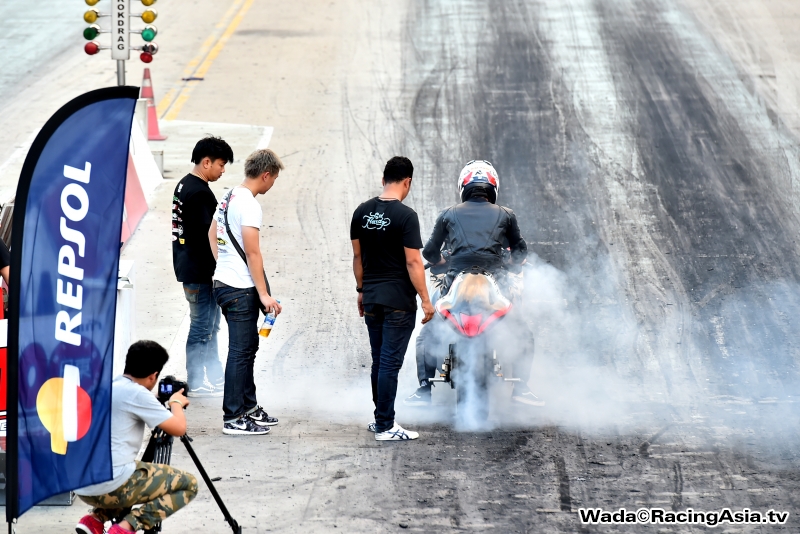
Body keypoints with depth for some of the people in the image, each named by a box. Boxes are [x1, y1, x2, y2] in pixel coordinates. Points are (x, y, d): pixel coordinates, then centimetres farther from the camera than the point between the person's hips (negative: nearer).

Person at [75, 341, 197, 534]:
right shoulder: (137, 394, -9)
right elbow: (178, 428, -6)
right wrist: (176, 403, 13)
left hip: (83, 486, 9)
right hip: (111, 485, -9)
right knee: (187, 484, 6)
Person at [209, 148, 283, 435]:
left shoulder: (228, 197, 11)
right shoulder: (249, 205, -19)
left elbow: (212, 235, 23)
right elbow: (252, 253, -21)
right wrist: (264, 294, -19)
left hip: (224, 282, 10)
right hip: (241, 289, -10)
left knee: (248, 346, 19)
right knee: (241, 352, -4)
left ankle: (248, 407, 29)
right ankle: (233, 419, 0)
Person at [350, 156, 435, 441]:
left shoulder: (362, 212, 4)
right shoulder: (406, 216, -15)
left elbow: (358, 256, 11)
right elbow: (412, 262, -16)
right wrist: (425, 300, -10)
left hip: (371, 298, 6)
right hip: (399, 300, -6)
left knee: (379, 361, 16)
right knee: (391, 362, -3)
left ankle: (381, 418, 24)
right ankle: (385, 426, -1)